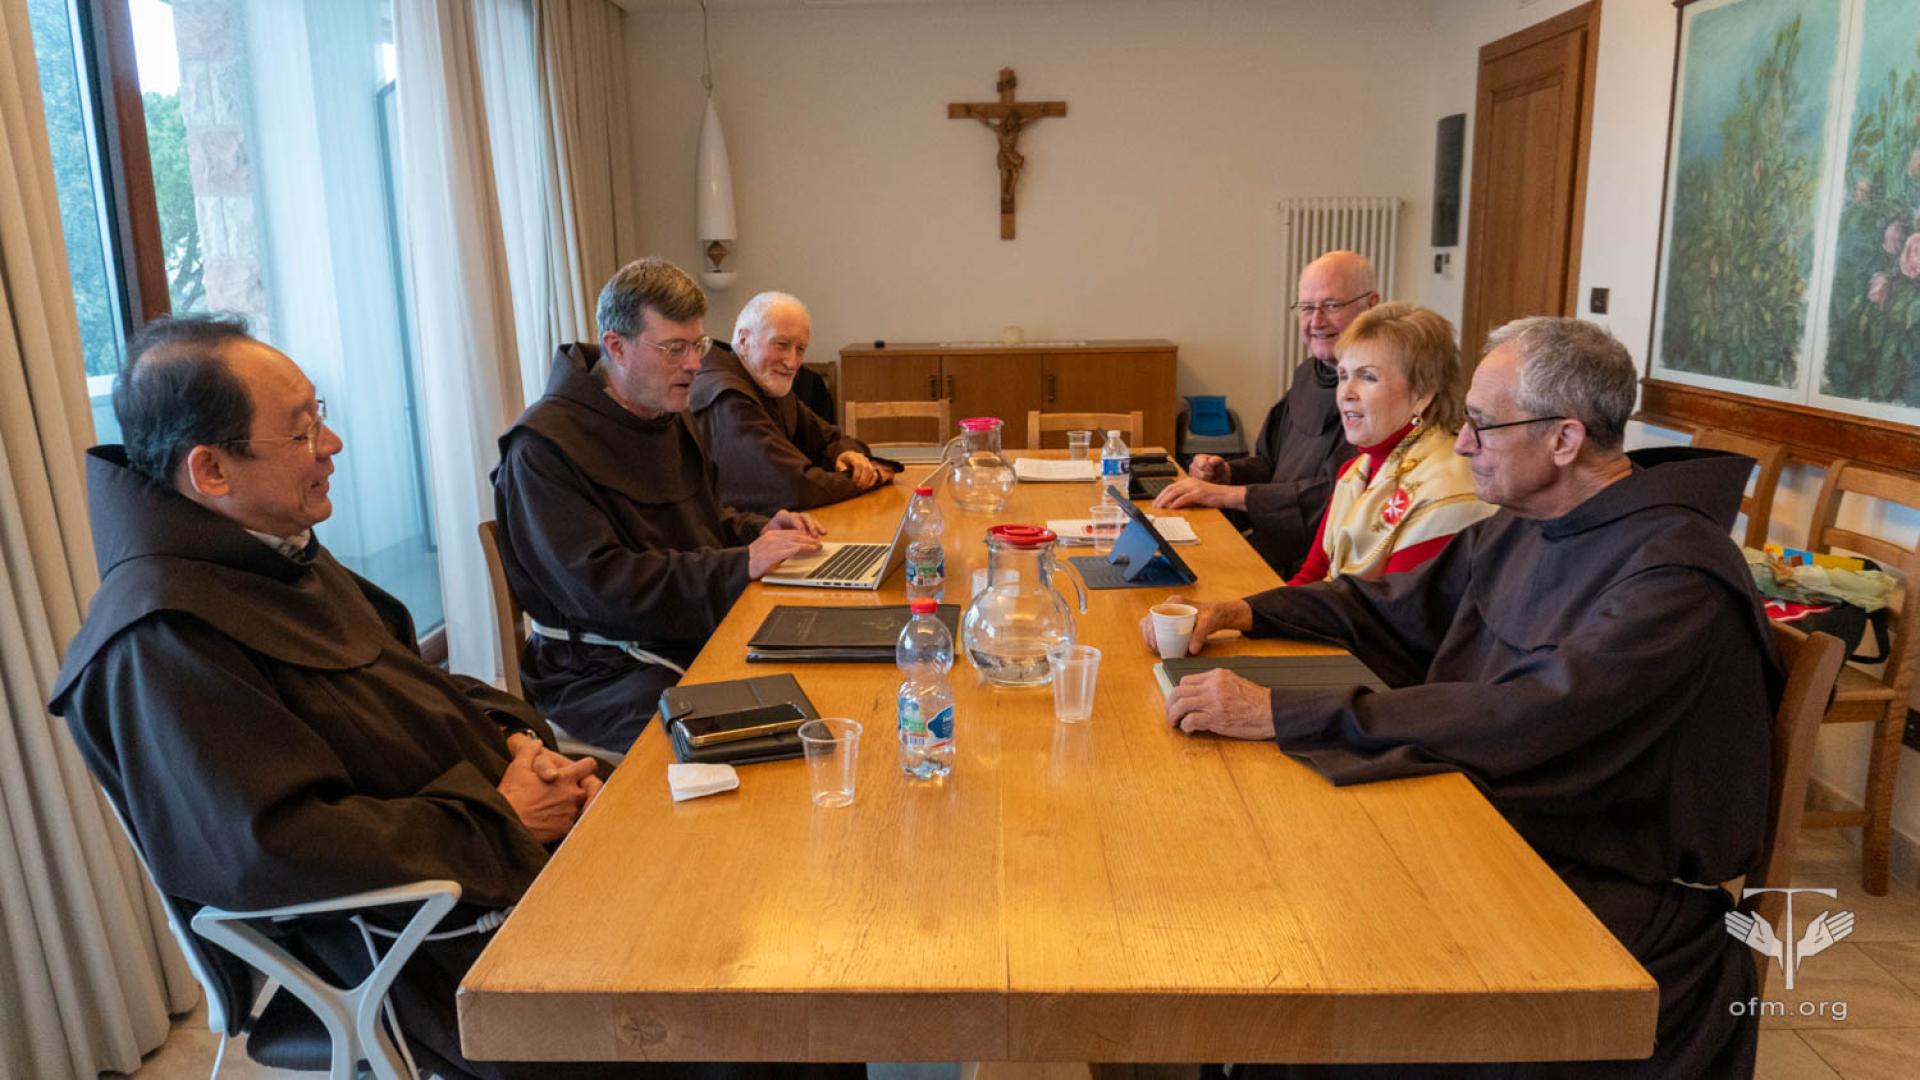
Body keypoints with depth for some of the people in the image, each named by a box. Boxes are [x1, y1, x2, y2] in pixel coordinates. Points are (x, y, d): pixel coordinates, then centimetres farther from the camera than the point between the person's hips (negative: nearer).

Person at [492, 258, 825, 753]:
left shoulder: (670, 418, 15)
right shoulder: (543, 448, -14)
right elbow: (597, 587, -22)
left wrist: (760, 530, 3)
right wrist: (739, 565, -26)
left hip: (703, 638, 8)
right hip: (604, 670, -8)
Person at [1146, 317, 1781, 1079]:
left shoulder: (1676, 573, -21)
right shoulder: (1521, 525, 5)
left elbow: (1519, 722, -32)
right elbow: (1394, 606, 17)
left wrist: (1277, 714, -34)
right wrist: (1245, 611, 1)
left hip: (1615, 894, -7)